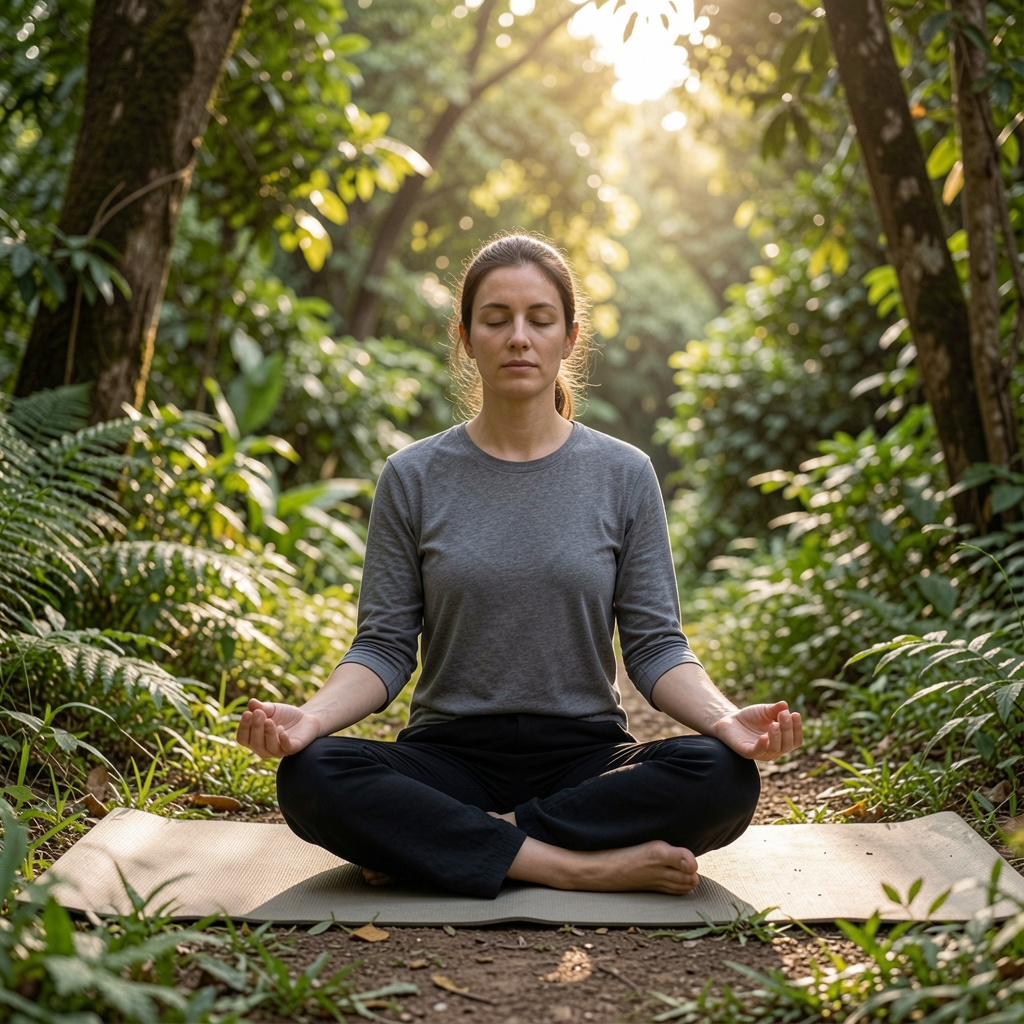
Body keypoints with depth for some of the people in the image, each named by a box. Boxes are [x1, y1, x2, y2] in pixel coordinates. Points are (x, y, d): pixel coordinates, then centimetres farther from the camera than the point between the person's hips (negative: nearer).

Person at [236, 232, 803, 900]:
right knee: (312, 777, -29)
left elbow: (655, 644, 2)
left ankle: (431, 847, -18)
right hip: (450, 752, 0)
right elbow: (385, 648, 1)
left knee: (723, 776, -29)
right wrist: (310, 716, -19)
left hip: (585, 752, 1)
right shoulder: (415, 478, 4)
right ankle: (588, 867, -25)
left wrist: (726, 717, -19)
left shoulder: (623, 474, 4)